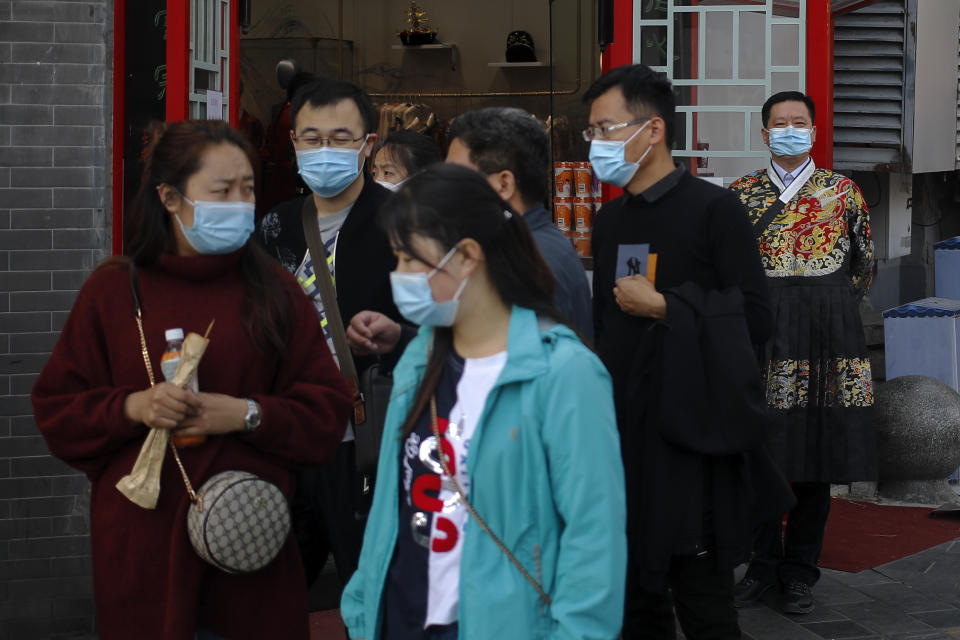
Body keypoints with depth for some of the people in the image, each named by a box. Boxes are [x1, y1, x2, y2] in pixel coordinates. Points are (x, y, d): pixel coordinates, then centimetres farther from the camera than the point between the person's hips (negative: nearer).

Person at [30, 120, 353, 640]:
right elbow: (56, 408, 4)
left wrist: (249, 414, -13)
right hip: (140, 545, -1)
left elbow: (327, 407, 3)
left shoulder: (272, 289, 4)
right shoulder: (114, 289, 2)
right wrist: (131, 407, -13)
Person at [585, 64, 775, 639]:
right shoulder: (611, 219, 13)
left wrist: (661, 305, -13)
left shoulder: (714, 209, -8)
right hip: (623, 436, 6)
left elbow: (754, 321, -13)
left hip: (690, 441, -6)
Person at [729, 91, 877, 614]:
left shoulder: (843, 192, 7)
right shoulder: (742, 193, 7)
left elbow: (863, 265, 14)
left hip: (827, 340, 0)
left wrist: (828, 311, 12)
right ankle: (764, 565, 16)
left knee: (818, 457, 3)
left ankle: (800, 571, 13)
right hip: (761, 338, 0)